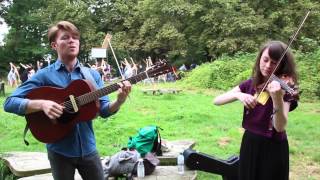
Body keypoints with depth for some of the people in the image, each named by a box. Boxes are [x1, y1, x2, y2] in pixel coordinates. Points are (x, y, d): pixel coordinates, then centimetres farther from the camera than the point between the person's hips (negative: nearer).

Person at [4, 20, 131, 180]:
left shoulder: (92, 75, 2)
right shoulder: (44, 75, -7)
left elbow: (104, 110, -2)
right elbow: (9, 103, -11)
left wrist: (119, 101, -22)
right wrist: (41, 104, -27)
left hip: (87, 148, 3)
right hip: (59, 151, -2)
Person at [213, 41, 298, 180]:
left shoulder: (284, 88, -12)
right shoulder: (250, 84, -1)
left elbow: (280, 127, -24)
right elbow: (216, 101, -8)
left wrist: (277, 97, -40)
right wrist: (238, 95, -26)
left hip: (273, 148, -4)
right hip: (249, 144, 4)